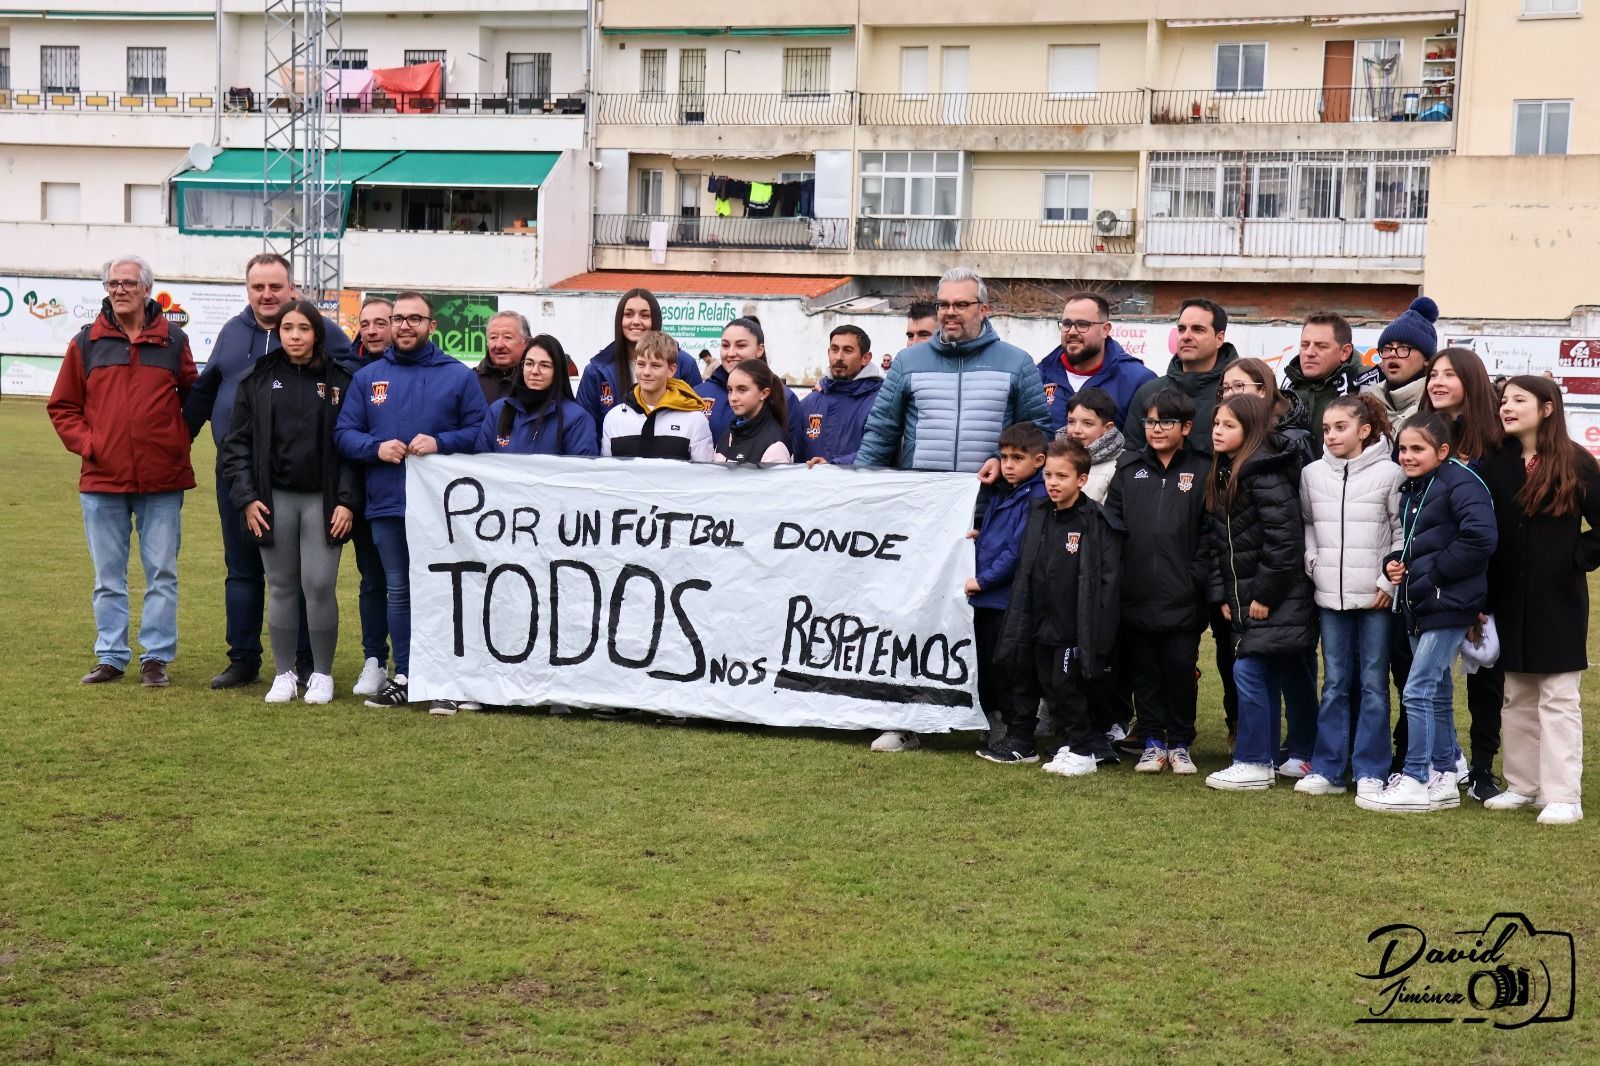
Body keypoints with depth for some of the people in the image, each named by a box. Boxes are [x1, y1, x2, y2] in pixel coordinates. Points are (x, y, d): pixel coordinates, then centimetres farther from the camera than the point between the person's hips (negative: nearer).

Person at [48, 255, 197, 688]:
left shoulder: (173, 341, 4)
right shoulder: (86, 343, 4)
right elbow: (62, 407, 9)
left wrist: (180, 441, 2)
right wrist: (86, 444, -4)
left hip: (162, 480, -1)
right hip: (102, 479, 1)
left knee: (162, 574, 3)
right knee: (108, 577, 8)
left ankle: (156, 657, 11)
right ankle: (111, 657, 16)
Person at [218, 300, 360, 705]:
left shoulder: (339, 382, 2)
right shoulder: (259, 380, 5)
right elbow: (237, 443, 5)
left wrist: (348, 502, -7)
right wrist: (246, 498, -3)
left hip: (322, 500, -1)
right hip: (274, 499, 2)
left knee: (320, 586, -4)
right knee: (281, 588, 6)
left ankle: (322, 674, 10)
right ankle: (284, 674, 17)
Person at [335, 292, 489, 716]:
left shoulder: (458, 376, 2)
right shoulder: (367, 377, 10)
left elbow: (479, 431, 0)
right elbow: (343, 433, 7)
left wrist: (440, 443, -16)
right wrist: (376, 447, -12)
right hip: (386, 504, 3)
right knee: (398, 591, 11)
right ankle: (403, 677, 20)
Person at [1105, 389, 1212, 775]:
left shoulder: (1201, 472, 2)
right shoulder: (1128, 468, 9)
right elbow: (1111, 522, 7)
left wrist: (1198, 576, -8)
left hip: (1182, 597, -2)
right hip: (1135, 594, 2)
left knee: (1181, 667, 4)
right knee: (1143, 669, 8)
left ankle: (1180, 743, 18)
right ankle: (1151, 741, 19)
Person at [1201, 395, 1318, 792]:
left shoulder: (1265, 476, -16)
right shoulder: (1223, 476, 12)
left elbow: (1284, 539, -22)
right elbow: (1214, 542, 13)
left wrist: (1264, 594, -18)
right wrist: (1222, 594, 7)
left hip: (1276, 598, -9)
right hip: (1245, 597, 9)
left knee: (1249, 670, -9)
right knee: (1288, 674, 14)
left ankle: (1253, 765, -2)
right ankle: (1302, 756, 23)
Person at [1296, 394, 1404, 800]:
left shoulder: (1389, 473, -7)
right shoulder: (1313, 474, 5)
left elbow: (1404, 531, -5)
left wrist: (1390, 582, -8)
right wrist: (1313, 562, 3)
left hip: (1375, 598, -4)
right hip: (1330, 597, 4)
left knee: (1373, 685, 2)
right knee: (1334, 685, 10)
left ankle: (1370, 772, 8)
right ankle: (1328, 769, 14)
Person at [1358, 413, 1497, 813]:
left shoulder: (1459, 484, -13)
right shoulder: (1411, 490, 15)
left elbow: (1480, 539, -24)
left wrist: (1435, 572, -19)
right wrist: (1393, 562, 5)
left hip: (1448, 604, -9)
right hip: (1419, 607, 9)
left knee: (1418, 692, -10)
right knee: (1436, 694, 14)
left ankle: (1416, 782, -4)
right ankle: (1443, 777, 21)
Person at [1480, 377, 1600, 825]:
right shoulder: (1493, 464, 4)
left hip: (1557, 601, -4)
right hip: (1508, 602, 4)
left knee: (1558, 699, -2)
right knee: (1516, 697, 11)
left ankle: (1563, 796, 0)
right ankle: (1522, 785, 21)